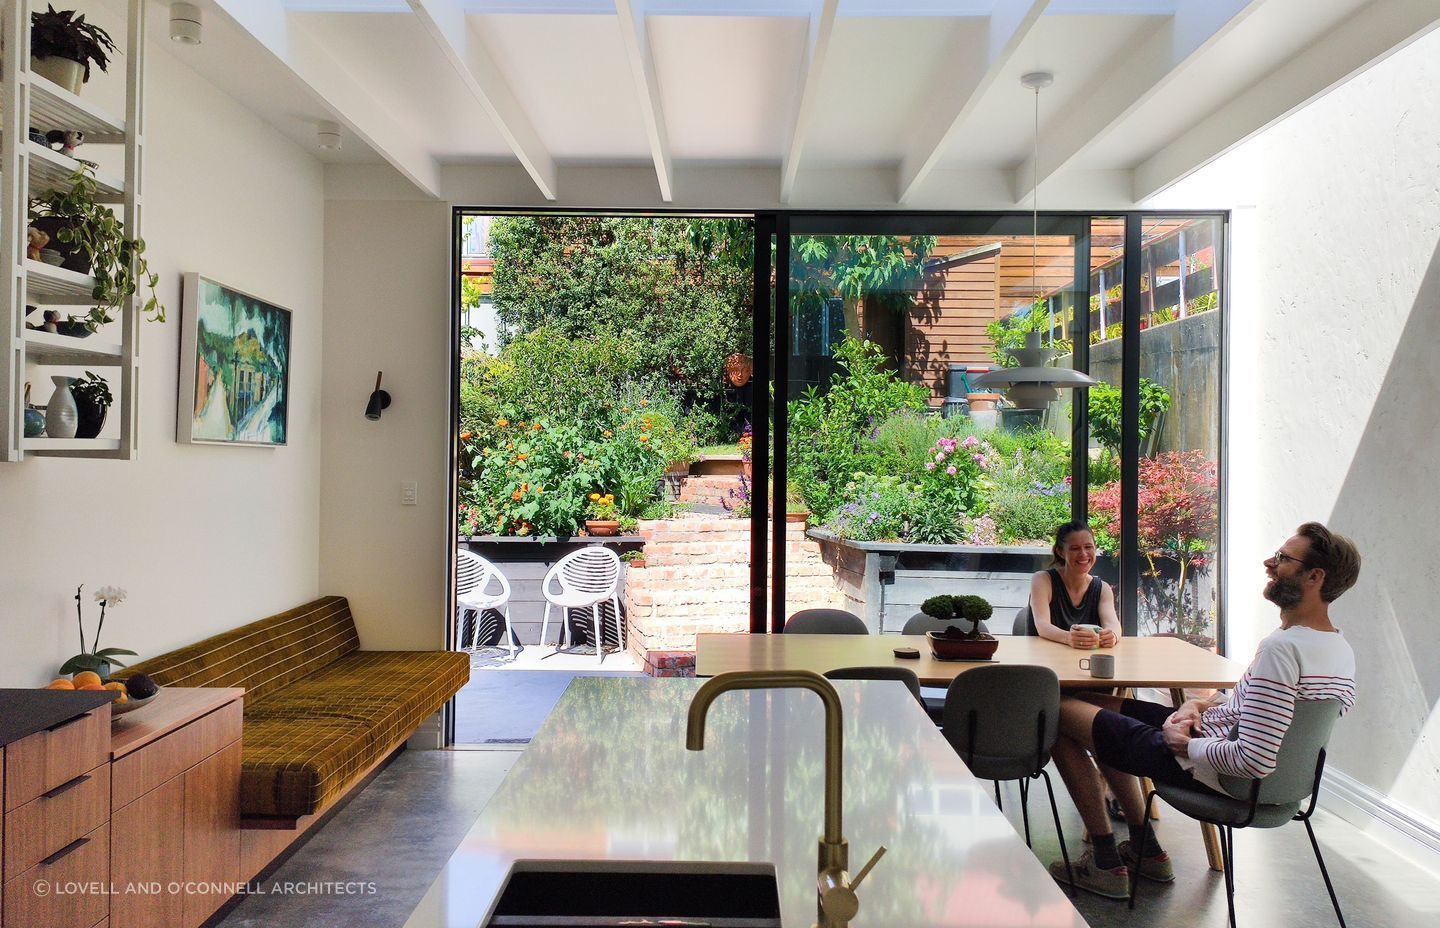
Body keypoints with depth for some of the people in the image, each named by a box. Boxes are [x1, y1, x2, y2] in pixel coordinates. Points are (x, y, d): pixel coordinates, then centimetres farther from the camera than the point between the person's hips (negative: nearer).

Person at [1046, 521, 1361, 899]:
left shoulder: (1282, 648, -30)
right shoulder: (1340, 649, 2)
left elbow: (1255, 761, -34)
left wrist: (1185, 742, -18)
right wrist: (1199, 704, 1)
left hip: (1209, 772, -10)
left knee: (1060, 712, -2)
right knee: (1095, 703, 22)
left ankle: (1106, 863, 8)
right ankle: (1146, 849, 24)